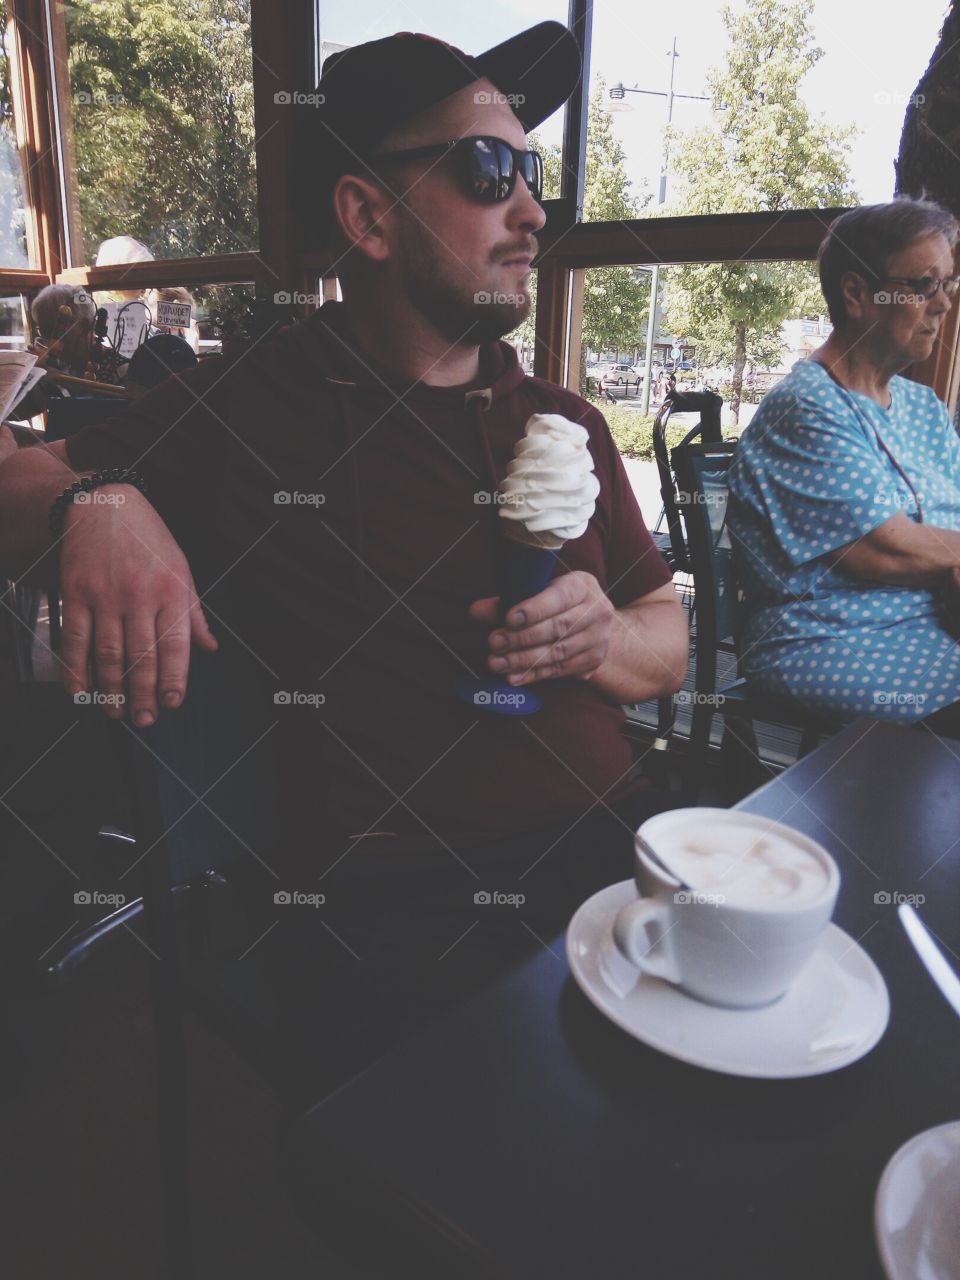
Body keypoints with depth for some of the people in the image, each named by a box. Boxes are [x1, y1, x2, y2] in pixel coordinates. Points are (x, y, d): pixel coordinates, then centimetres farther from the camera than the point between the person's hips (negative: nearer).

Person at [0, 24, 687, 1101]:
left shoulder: (564, 425, 15)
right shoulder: (250, 406, 3)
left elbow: (668, 646, 19)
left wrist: (603, 641, -5)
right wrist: (96, 503, -15)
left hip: (609, 846, 6)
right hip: (383, 887, -4)